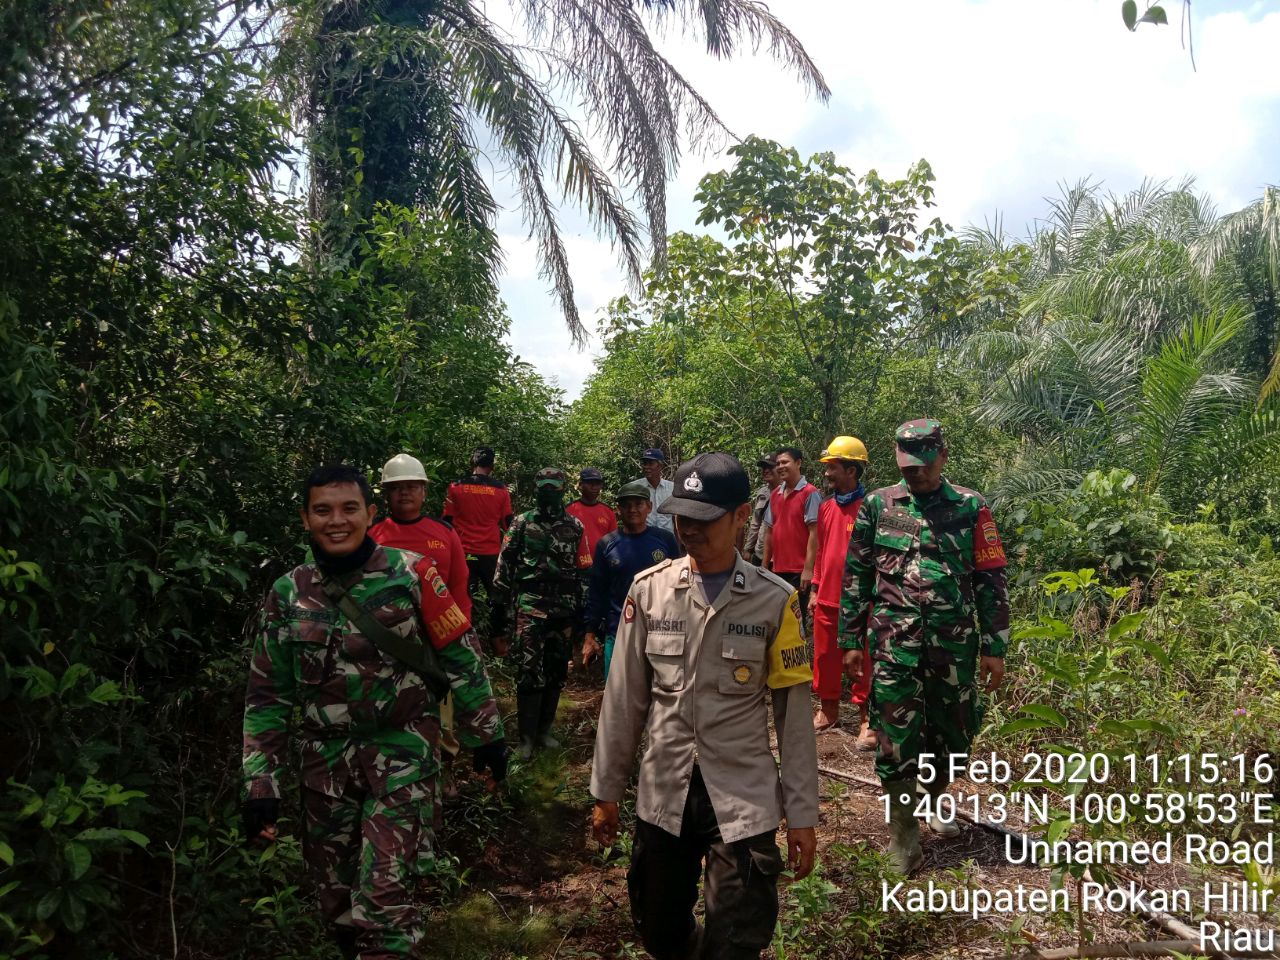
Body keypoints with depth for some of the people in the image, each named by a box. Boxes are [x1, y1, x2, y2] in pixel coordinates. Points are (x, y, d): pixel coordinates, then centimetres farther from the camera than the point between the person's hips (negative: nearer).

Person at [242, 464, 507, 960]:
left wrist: (485, 734, 2)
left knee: (383, 899, -12)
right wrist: (260, 783, 3)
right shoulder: (287, 594, 1)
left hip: (402, 751, -3)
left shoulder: (410, 573, -7)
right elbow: (268, 695, 6)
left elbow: (461, 657, -1)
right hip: (325, 761, 4)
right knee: (337, 897, 15)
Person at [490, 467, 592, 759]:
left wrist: (581, 612, 7)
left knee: (556, 672, 9)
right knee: (529, 673, -8)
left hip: (564, 611, 3)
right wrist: (499, 612, 0)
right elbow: (504, 569, 3)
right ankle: (527, 736, 4)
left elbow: (583, 572, 11)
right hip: (530, 609, -3)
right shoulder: (522, 524, 3)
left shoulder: (575, 527, 9)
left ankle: (544, 729, 23)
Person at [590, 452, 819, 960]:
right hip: (662, 797, 3)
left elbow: (793, 711, -3)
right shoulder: (648, 589, -3)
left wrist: (802, 813, -2)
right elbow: (624, 699, 3)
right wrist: (606, 790, 6)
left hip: (744, 801, -2)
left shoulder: (774, 600, -7)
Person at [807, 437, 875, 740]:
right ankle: (827, 709, 29)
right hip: (826, 598, 6)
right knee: (825, 656, 14)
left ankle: (868, 719, 12)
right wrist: (815, 590, 13)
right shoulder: (826, 508, 9)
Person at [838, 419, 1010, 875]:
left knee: (951, 732, 13)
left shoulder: (971, 507, 2)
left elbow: (991, 581, 4)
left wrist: (994, 647, 1)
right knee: (896, 737, 0)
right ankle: (903, 829, 15)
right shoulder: (877, 505, 2)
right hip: (895, 644, -1)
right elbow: (855, 577, 5)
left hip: (955, 644, 1)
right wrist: (850, 641, 3)